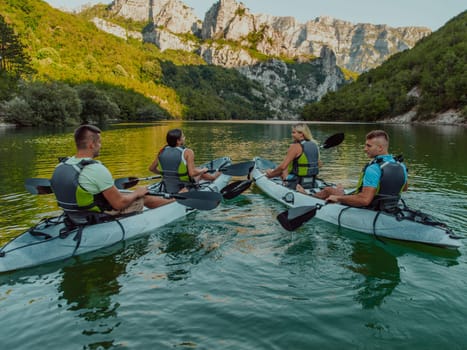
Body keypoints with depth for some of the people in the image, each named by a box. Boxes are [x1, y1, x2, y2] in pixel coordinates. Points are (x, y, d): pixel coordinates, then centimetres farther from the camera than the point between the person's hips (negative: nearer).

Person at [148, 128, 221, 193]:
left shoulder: (162, 151, -4)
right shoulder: (187, 152, -19)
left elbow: (151, 168, 4)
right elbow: (192, 173, -25)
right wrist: (203, 170, -4)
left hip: (167, 189, 5)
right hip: (185, 188, -5)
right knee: (201, 173, 24)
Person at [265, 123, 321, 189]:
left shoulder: (295, 147, -18)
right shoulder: (315, 145, 4)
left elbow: (282, 167, -22)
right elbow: (319, 164, 14)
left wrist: (271, 174, -7)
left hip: (295, 185, -7)